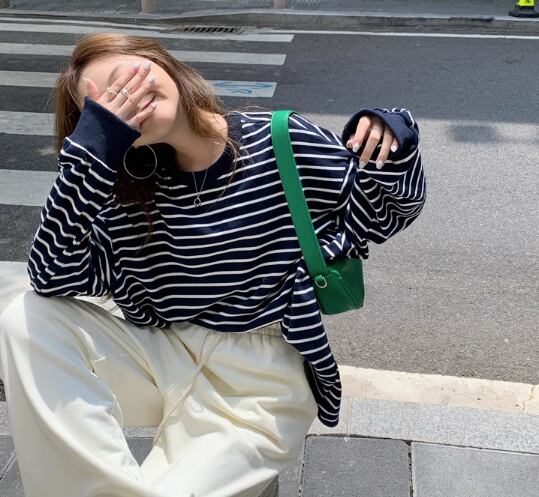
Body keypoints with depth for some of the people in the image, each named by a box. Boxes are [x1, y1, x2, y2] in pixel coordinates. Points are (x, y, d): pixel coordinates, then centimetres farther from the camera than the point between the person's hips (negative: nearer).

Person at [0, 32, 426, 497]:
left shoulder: (285, 142, -8)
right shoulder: (128, 188, 0)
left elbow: (388, 209, 3)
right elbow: (53, 277, -13)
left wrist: (389, 145, -20)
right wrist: (91, 150, -20)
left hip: (258, 390, -3)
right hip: (162, 357, 4)